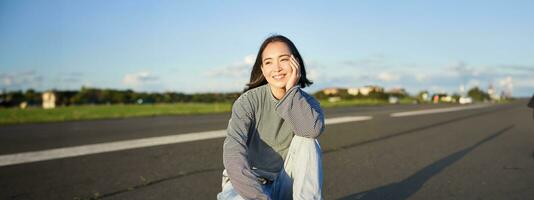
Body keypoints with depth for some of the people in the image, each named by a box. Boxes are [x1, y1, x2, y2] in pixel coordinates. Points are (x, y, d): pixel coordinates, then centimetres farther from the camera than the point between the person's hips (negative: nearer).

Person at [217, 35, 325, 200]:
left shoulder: (306, 102, -2)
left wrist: (291, 90, -21)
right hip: (246, 184, -3)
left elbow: (313, 129, -29)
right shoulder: (249, 101, -12)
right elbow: (233, 151, -27)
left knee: (306, 140, -23)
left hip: (284, 185, 3)